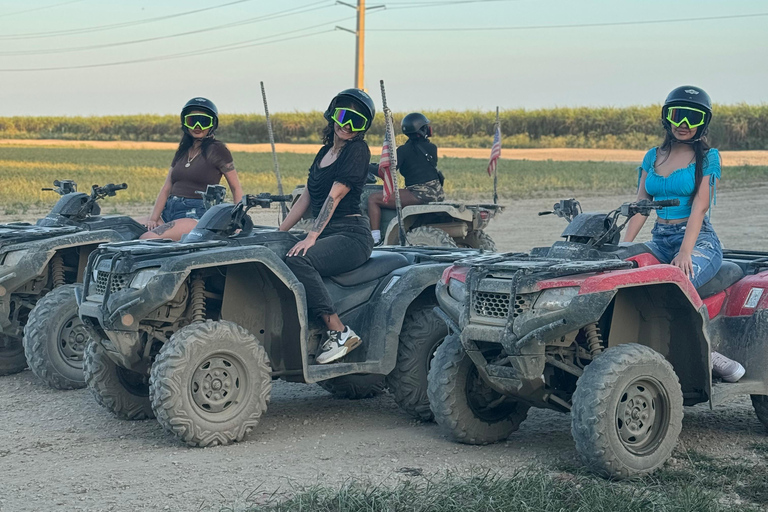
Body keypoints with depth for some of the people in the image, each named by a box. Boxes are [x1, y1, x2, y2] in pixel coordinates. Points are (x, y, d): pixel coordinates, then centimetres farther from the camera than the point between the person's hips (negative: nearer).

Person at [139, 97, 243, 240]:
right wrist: (153, 219, 2)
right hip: (170, 211, 7)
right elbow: (166, 188, 16)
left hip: (198, 215, -7)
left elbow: (236, 188, 3)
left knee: (147, 238, -31)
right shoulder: (182, 151, 21)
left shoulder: (217, 150, 2)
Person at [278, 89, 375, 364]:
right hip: (326, 234, 8)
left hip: (351, 235, -8)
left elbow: (335, 196, -15)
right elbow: (306, 199, 21)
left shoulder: (358, 150, -5)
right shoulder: (325, 152, 20)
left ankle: (340, 332, -28)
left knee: (297, 260, -31)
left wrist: (312, 237, -22)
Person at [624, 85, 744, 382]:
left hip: (699, 241, -5)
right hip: (660, 240, 6)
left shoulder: (707, 157, 1)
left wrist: (685, 252, -22)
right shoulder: (653, 157, 16)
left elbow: (699, 207, -10)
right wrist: (623, 247, -2)